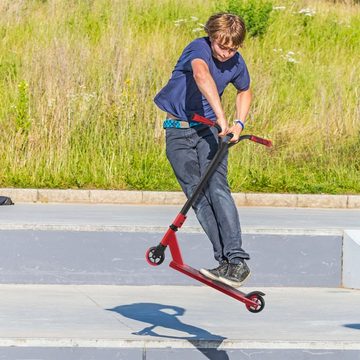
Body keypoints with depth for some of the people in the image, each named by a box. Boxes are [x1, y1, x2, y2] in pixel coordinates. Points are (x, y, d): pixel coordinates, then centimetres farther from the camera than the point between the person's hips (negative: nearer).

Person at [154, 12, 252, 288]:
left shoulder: (236, 63, -1)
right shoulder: (199, 48, -17)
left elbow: (245, 91, 23)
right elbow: (201, 74, -41)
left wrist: (239, 124, 7)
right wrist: (221, 116, -49)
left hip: (210, 130, 1)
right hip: (178, 132, -1)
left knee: (217, 189, -19)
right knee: (197, 197, -7)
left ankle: (238, 261, -24)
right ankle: (225, 260, -5)